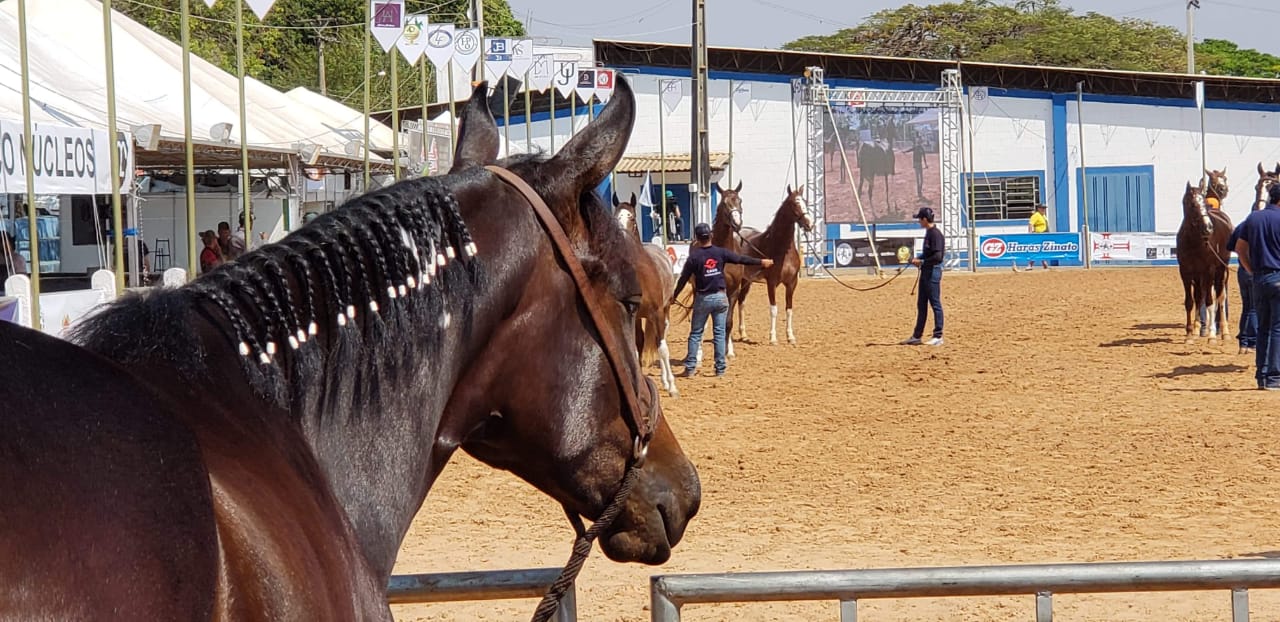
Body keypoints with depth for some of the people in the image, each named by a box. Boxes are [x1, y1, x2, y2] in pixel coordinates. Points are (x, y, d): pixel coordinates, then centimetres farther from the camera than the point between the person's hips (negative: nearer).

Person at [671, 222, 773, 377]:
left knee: (695, 334, 6)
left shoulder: (694, 257, -9)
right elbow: (742, 259, 1)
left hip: (702, 298, -1)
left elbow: (683, 279, -5)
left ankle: (690, 368, 4)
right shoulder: (721, 253, -5)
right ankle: (720, 368, 8)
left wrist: (674, 295, 9)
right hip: (720, 297, 2)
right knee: (719, 333, 8)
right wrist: (761, 262, 14)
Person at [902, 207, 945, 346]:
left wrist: (922, 262, -15)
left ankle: (938, 336, 2)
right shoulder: (928, 232, 12)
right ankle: (917, 336, 20)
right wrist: (918, 259, 8)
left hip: (933, 271, -10)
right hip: (925, 272, 10)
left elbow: (937, 256, -23)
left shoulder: (935, 234, -17)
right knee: (921, 305, 14)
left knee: (935, 304, -4)